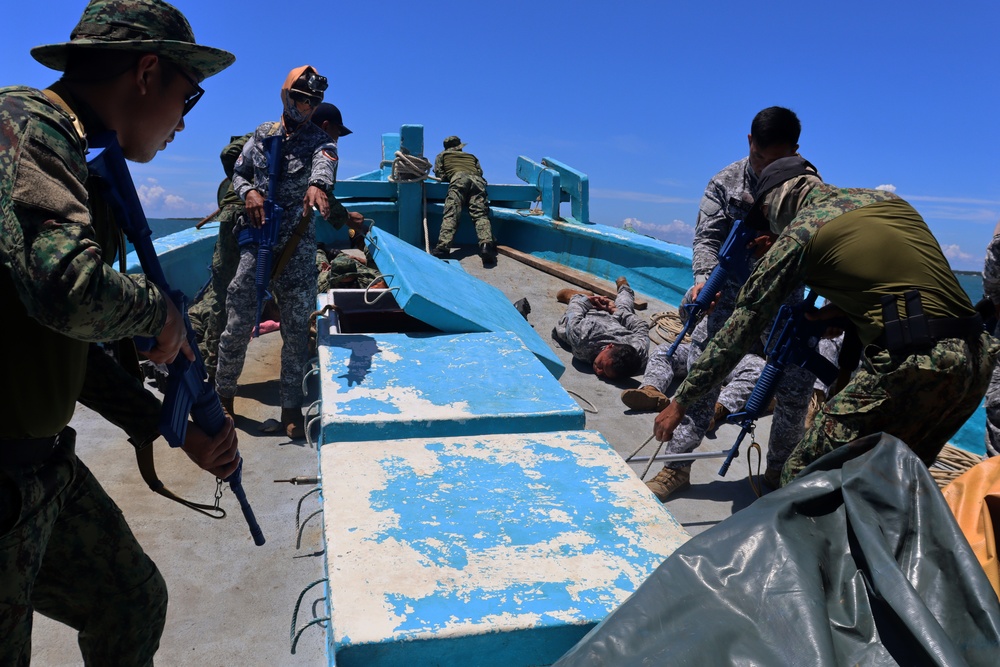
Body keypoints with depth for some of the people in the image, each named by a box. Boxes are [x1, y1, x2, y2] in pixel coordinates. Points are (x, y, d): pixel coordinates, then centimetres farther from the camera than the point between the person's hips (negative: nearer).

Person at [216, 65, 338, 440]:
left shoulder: (319, 140, 3)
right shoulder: (262, 134, 12)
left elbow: (325, 163, -20)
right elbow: (238, 173, 17)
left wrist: (317, 185, -45)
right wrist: (249, 192, -8)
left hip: (297, 246, -1)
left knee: (297, 326, 0)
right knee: (238, 321, 0)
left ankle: (291, 408, 11)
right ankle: (224, 394, 19)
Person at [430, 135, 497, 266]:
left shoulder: (442, 155, 33)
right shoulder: (472, 156, 41)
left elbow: (439, 173, 20)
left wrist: (447, 177, 38)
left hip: (458, 178, -2)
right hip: (478, 181, 2)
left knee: (451, 214, -17)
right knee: (481, 215, -14)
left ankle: (443, 247, -37)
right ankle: (486, 244, -41)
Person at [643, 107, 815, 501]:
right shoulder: (726, 183, -2)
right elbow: (707, 237, -7)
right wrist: (704, 277, -26)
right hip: (731, 293, 0)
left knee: (797, 385, 0)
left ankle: (779, 469, 21)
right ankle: (677, 466, 3)